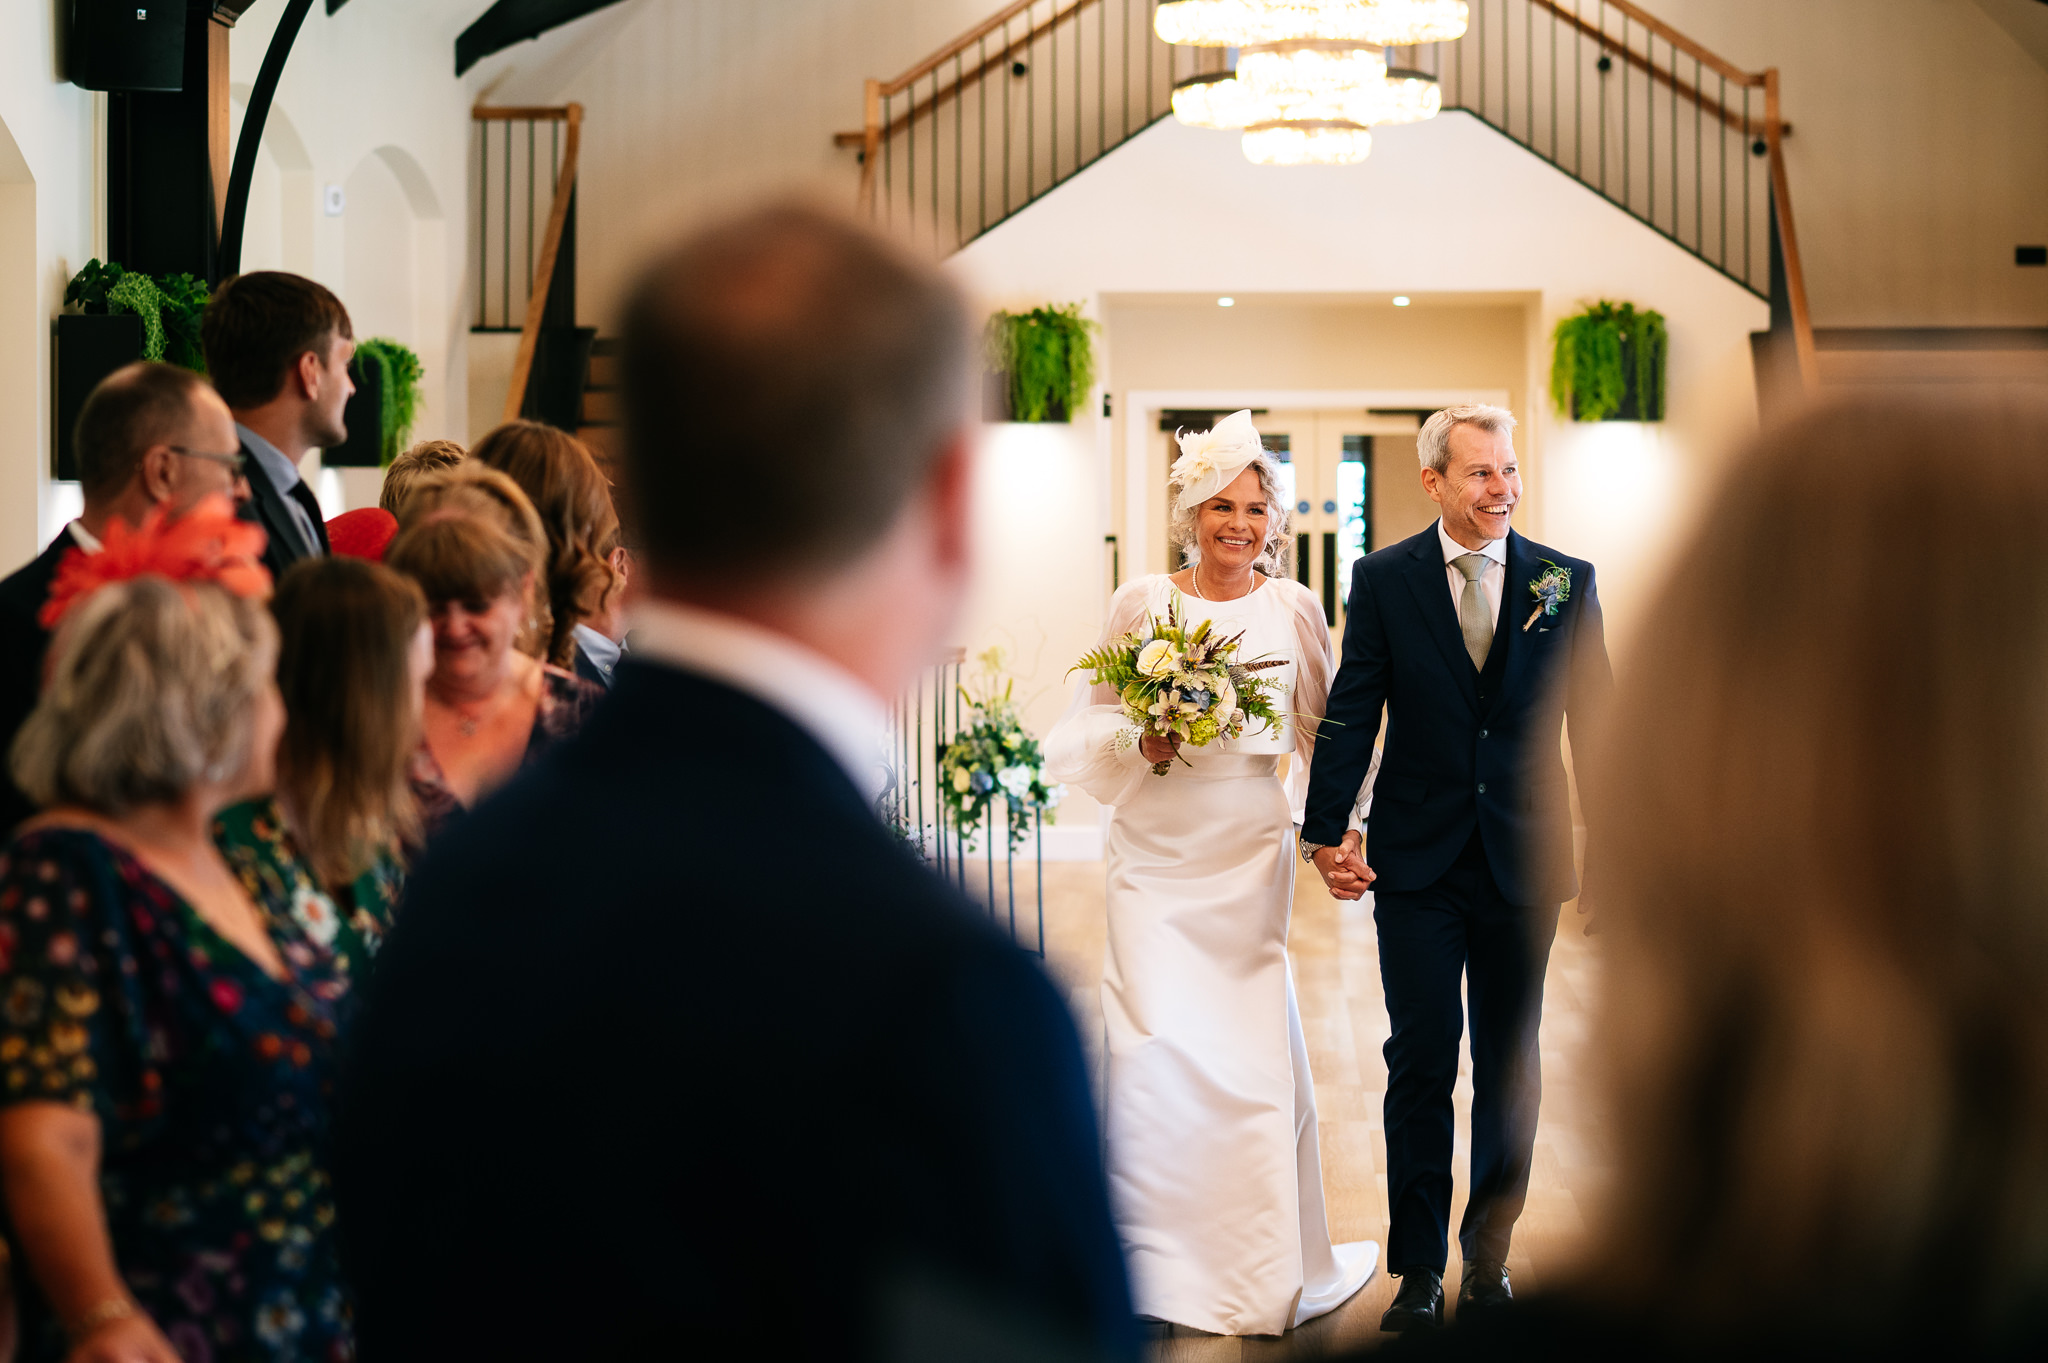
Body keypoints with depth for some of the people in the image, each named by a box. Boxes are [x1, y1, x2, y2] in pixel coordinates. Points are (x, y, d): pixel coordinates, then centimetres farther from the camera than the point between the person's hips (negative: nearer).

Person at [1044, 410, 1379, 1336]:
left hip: (1252, 856, 1)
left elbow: (1322, 733, 12)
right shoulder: (1140, 603, 2)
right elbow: (1089, 729, 7)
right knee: (1160, 1042, -9)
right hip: (1157, 853, -1)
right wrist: (1139, 744, -12)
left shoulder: (1294, 609, 4)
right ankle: (1158, 1267, 4)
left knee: (1248, 1046, 2)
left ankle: (1261, 1269, 18)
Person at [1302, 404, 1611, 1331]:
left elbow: (1593, 715, 3)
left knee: (1510, 1069, 11)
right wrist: (1326, 830, -10)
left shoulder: (1564, 581, 2)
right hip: (1417, 862, -1)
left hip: (1525, 861, 1)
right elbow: (1351, 713, -2)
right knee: (1422, 1065, 1)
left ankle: (1488, 1253, 26)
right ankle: (1419, 1271, 11)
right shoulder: (1383, 580, -1)